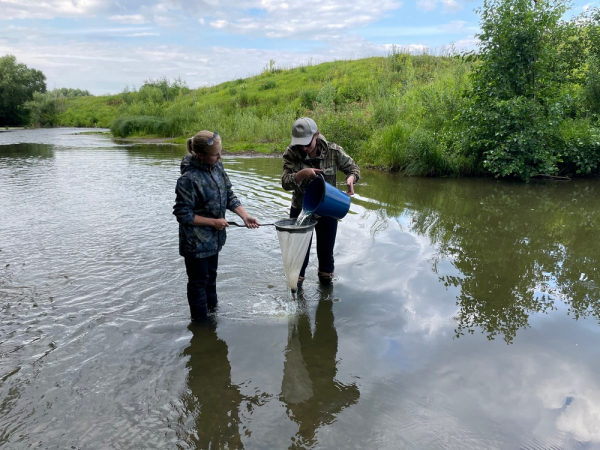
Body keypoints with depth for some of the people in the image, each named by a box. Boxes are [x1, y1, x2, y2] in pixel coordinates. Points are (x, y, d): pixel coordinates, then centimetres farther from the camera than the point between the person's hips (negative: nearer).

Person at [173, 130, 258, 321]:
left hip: (213, 238, 7)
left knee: (211, 275, 25)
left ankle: (212, 309, 46)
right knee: (198, 281, 11)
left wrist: (244, 215, -8)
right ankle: (201, 320, 30)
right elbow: (183, 214, -22)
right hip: (196, 242, -7)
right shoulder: (189, 179, -26)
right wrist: (213, 222, -19)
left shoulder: (217, 166, -4)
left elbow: (229, 195, 5)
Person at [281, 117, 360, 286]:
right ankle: (297, 277, 36)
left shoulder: (333, 151, -17)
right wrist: (302, 174, -42)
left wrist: (351, 178, -28)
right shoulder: (291, 154, -16)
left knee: (326, 247, 17)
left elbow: (353, 168, -4)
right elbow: (285, 183, -23)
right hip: (300, 209, 0)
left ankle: (326, 275, 43)